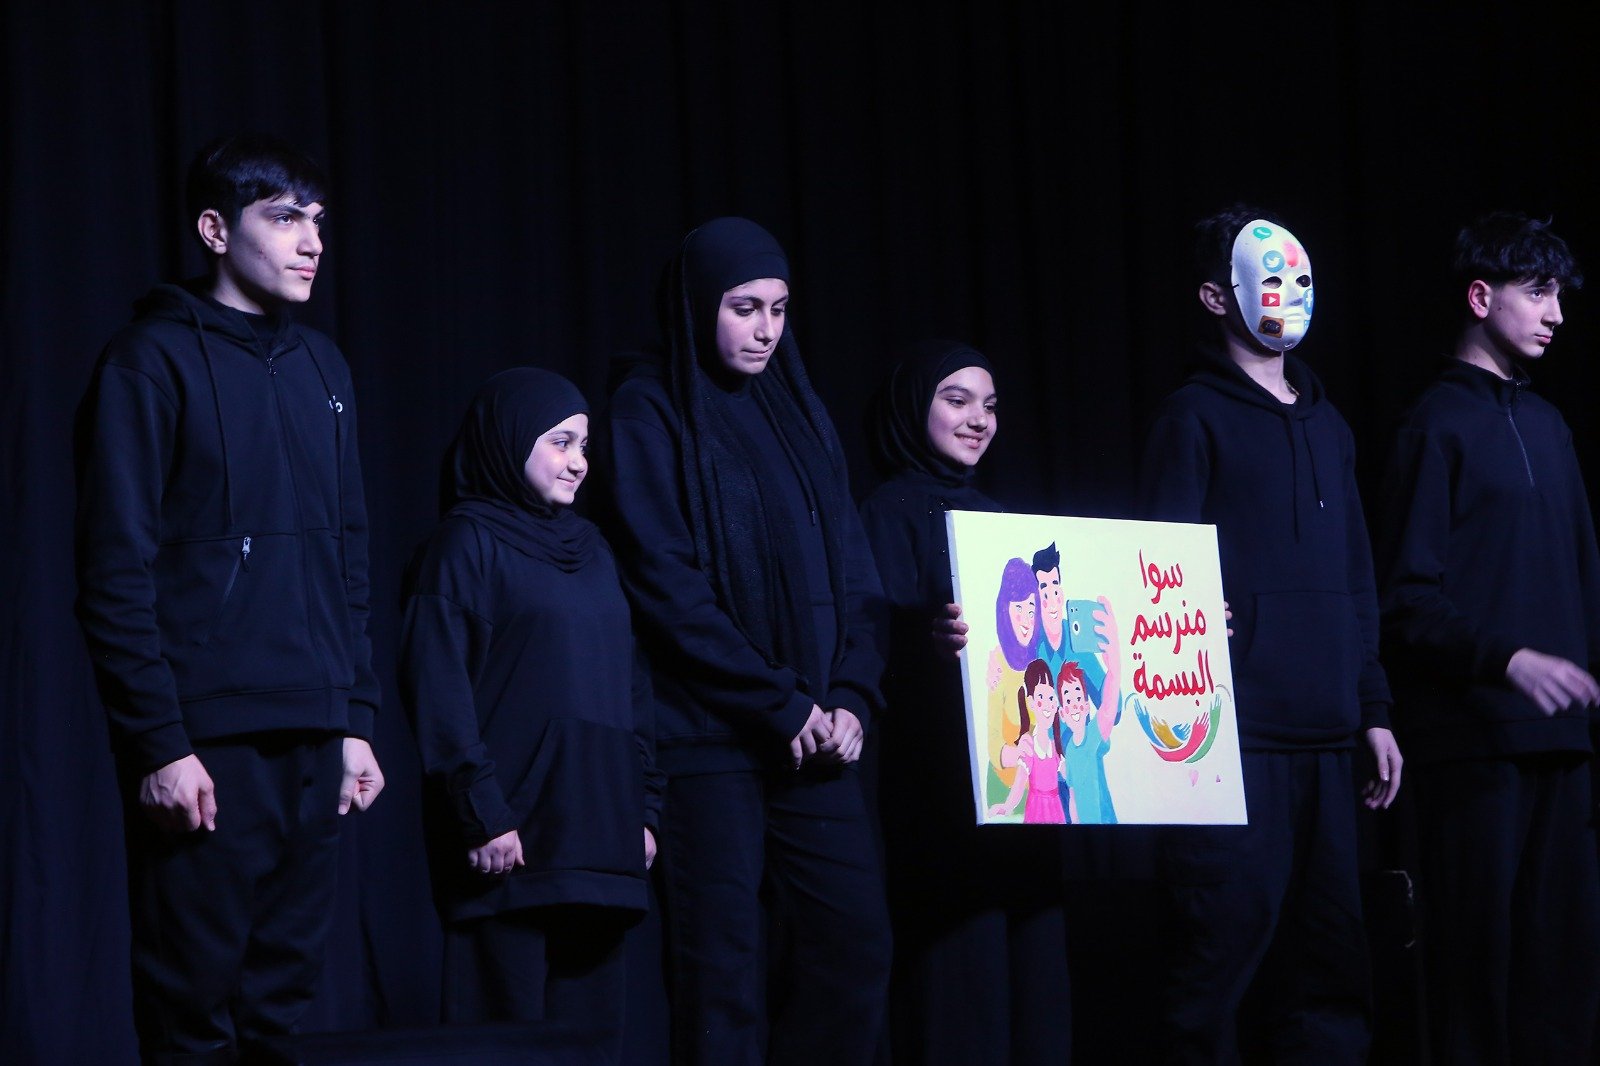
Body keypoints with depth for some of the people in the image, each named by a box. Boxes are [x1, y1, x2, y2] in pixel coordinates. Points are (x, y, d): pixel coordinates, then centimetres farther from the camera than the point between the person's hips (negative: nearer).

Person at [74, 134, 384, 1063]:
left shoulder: (322, 368, 15)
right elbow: (116, 574, -9)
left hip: (313, 742, 6)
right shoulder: (155, 361, -4)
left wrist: (358, 720, 12)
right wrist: (157, 743, -15)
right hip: (207, 743, -6)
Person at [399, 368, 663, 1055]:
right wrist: (482, 815, -16)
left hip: (600, 839, 7)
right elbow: (439, 689, -10)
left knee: (589, 1023, 6)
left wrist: (643, 807, 13)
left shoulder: (589, 548, 19)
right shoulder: (468, 541, -2)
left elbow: (630, 684, 21)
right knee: (511, 1025, -6)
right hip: (515, 843, -7)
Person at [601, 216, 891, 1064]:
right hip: (710, 735, -5)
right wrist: (780, 703, -13)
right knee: (723, 964, -6)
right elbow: (666, 584, -10)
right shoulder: (653, 413, -2)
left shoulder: (800, 414, 16)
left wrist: (851, 698, -3)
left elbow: (851, 574, 14)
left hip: (814, 736, 6)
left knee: (853, 942, -1)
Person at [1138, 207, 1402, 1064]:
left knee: (1329, 961, 7)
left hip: (1326, 737, 7)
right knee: (1228, 935, -9)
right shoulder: (1197, 417, 0)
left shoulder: (1328, 426, 20)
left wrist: (1373, 710, 16)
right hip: (1236, 736, -7)